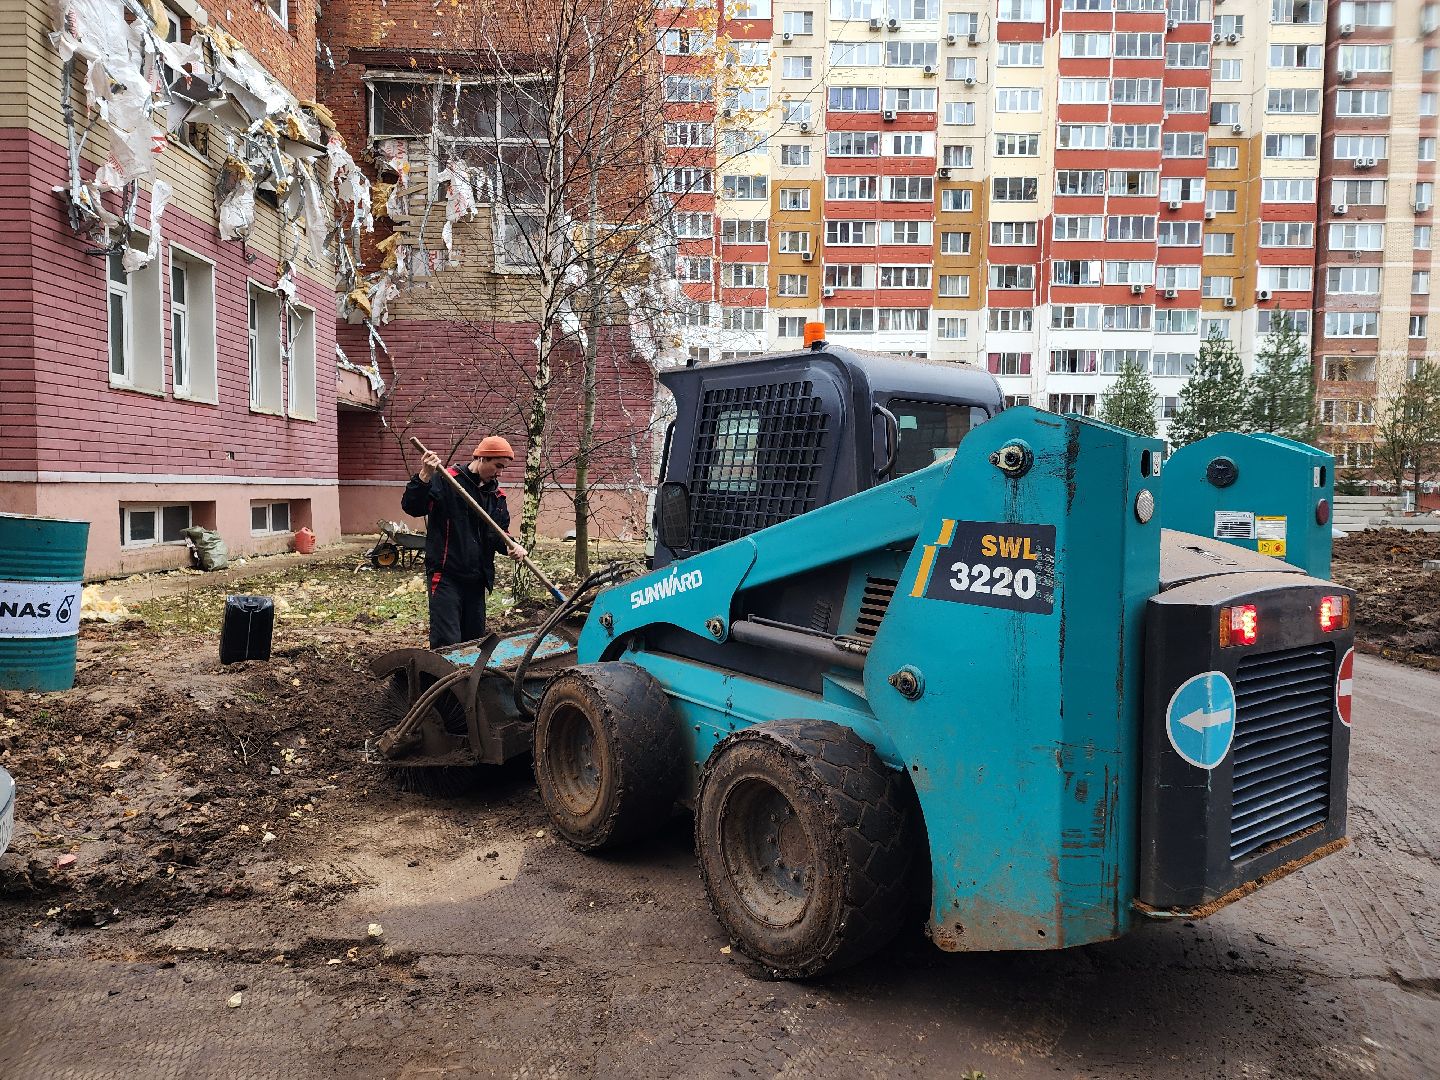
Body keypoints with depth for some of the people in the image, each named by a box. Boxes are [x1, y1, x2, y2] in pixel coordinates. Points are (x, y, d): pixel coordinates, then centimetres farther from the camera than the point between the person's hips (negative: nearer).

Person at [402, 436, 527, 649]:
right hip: (446, 575, -7)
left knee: (475, 641, 13)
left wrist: (510, 545, -11)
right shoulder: (446, 481, -8)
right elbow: (411, 507, -16)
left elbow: (497, 533, 12)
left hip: (476, 578, 7)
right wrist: (425, 476, -32)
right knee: (447, 643, -11)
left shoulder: (496, 494, 12)